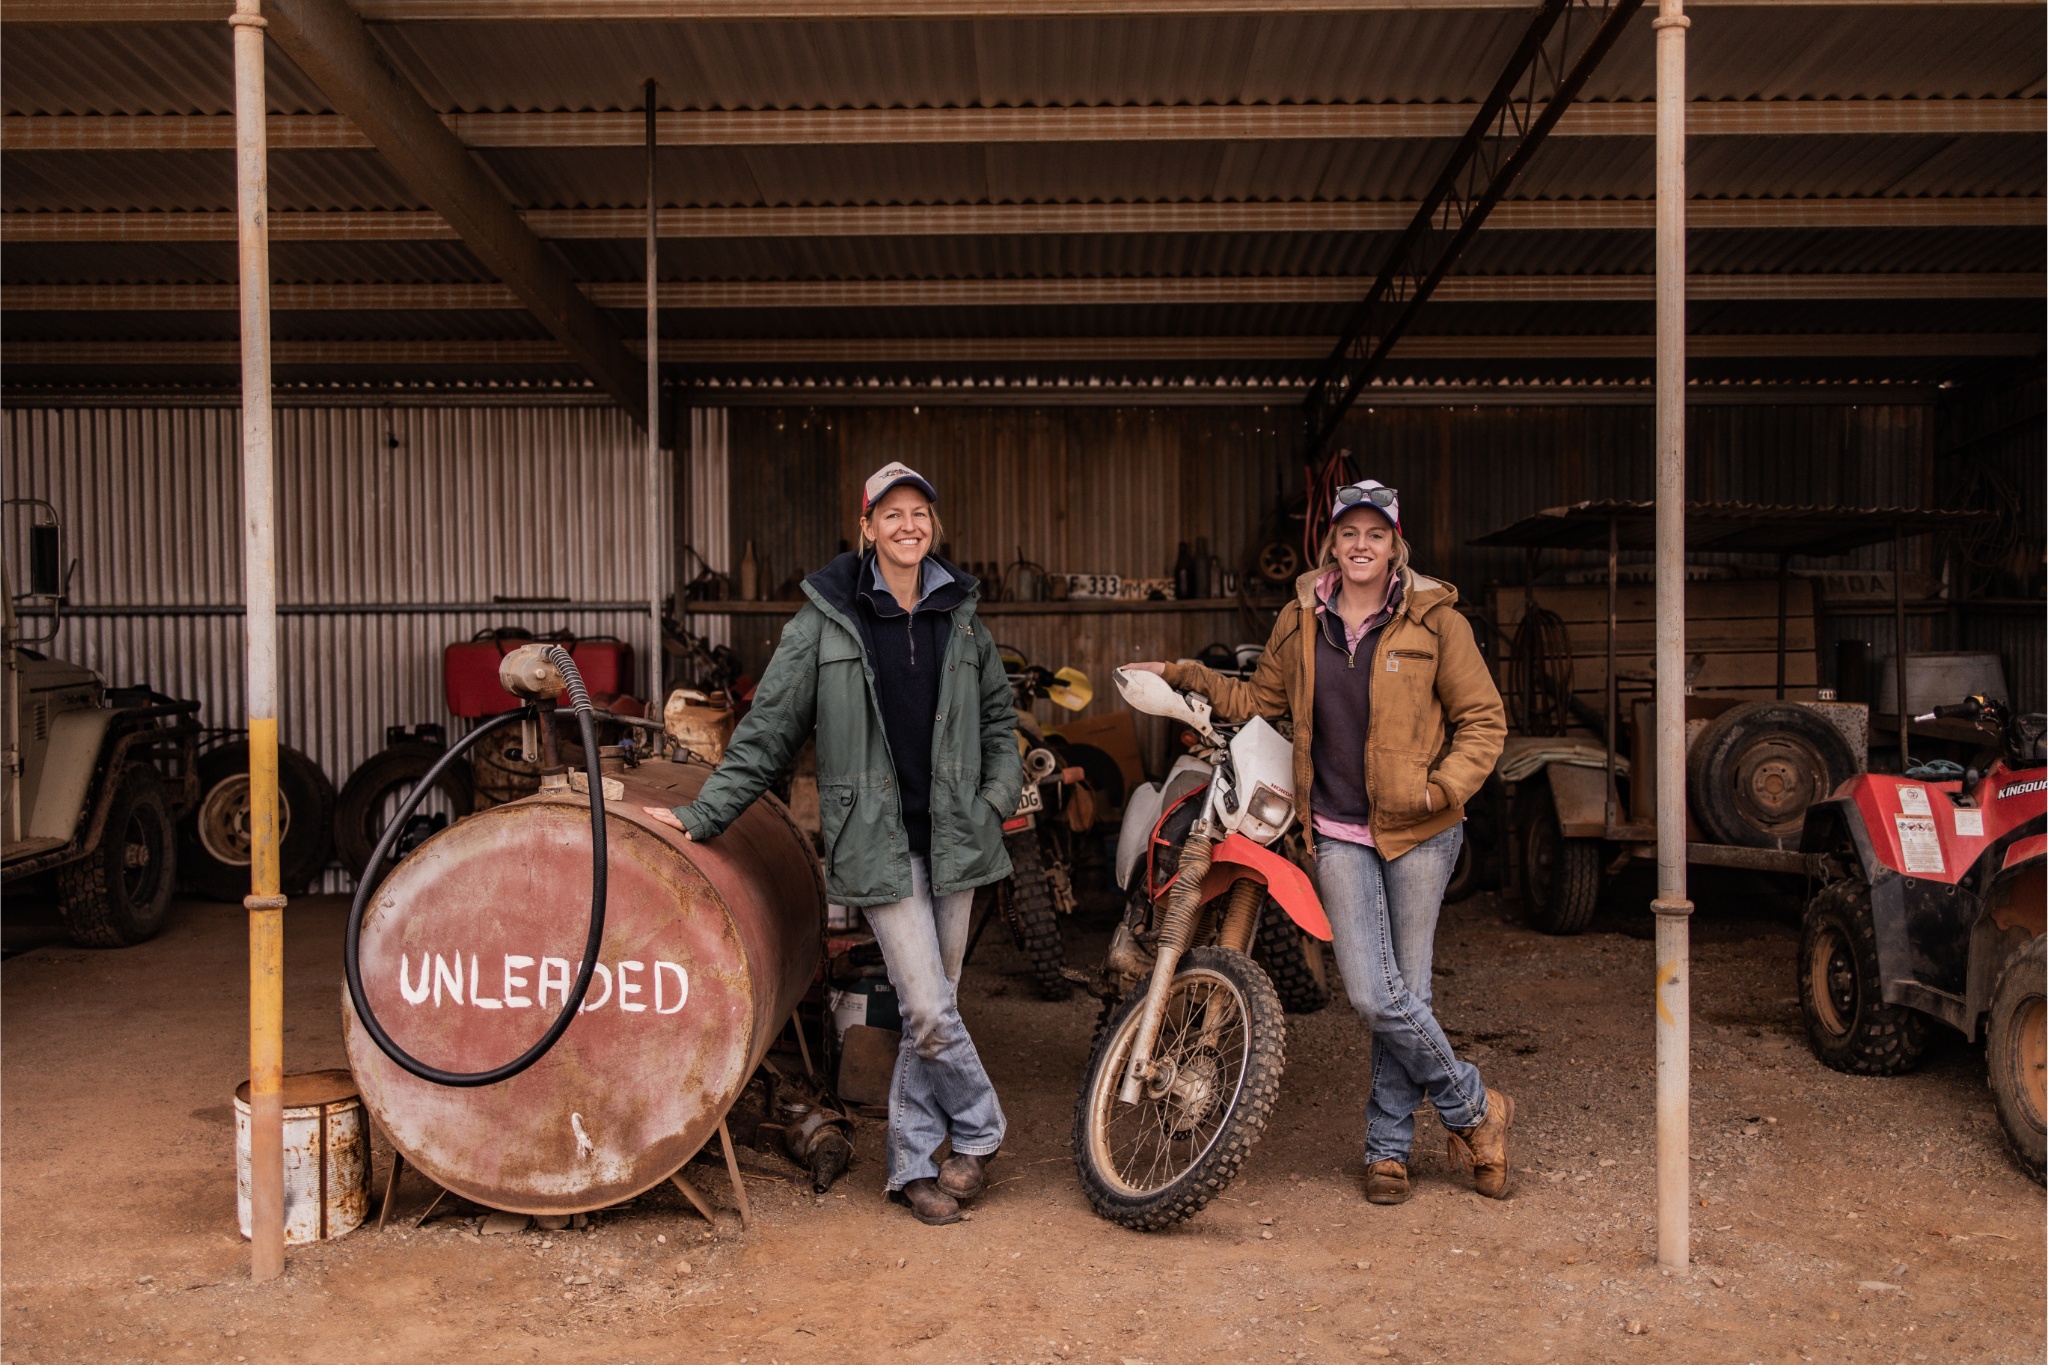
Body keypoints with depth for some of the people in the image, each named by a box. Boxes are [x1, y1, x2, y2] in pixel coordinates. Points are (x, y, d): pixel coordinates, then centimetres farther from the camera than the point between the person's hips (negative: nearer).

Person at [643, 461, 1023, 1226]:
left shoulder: (960, 616, 9)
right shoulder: (826, 620, -2)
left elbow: (998, 717, 21)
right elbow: (768, 730, 0)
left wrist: (1000, 796, 8)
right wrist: (702, 815, -3)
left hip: (953, 836, 4)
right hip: (879, 840, -3)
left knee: (932, 1006, 9)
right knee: (928, 1010, -9)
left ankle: (914, 1165, 23)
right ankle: (979, 1132, 16)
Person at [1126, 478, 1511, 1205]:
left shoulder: (1434, 618, -1)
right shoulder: (1301, 620, 8)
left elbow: (1483, 719, 2)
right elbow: (1259, 697, 20)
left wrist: (1445, 788, -13)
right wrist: (1186, 677, 11)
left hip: (1419, 829, -2)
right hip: (1341, 831, 2)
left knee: (1405, 991, 3)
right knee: (1374, 996, -7)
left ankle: (1389, 1145, 23)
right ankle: (1474, 1108, 17)